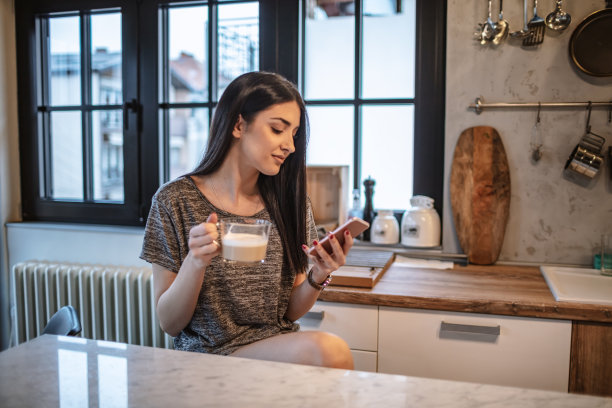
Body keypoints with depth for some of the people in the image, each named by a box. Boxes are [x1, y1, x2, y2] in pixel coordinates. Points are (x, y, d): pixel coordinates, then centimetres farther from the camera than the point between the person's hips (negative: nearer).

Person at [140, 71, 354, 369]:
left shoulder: (291, 203, 4)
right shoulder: (175, 201, -7)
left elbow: (290, 312, 8)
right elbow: (169, 323, -4)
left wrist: (318, 277, -12)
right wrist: (195, 263, -23)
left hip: (278, 347, 5)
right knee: (328, 350, -30)